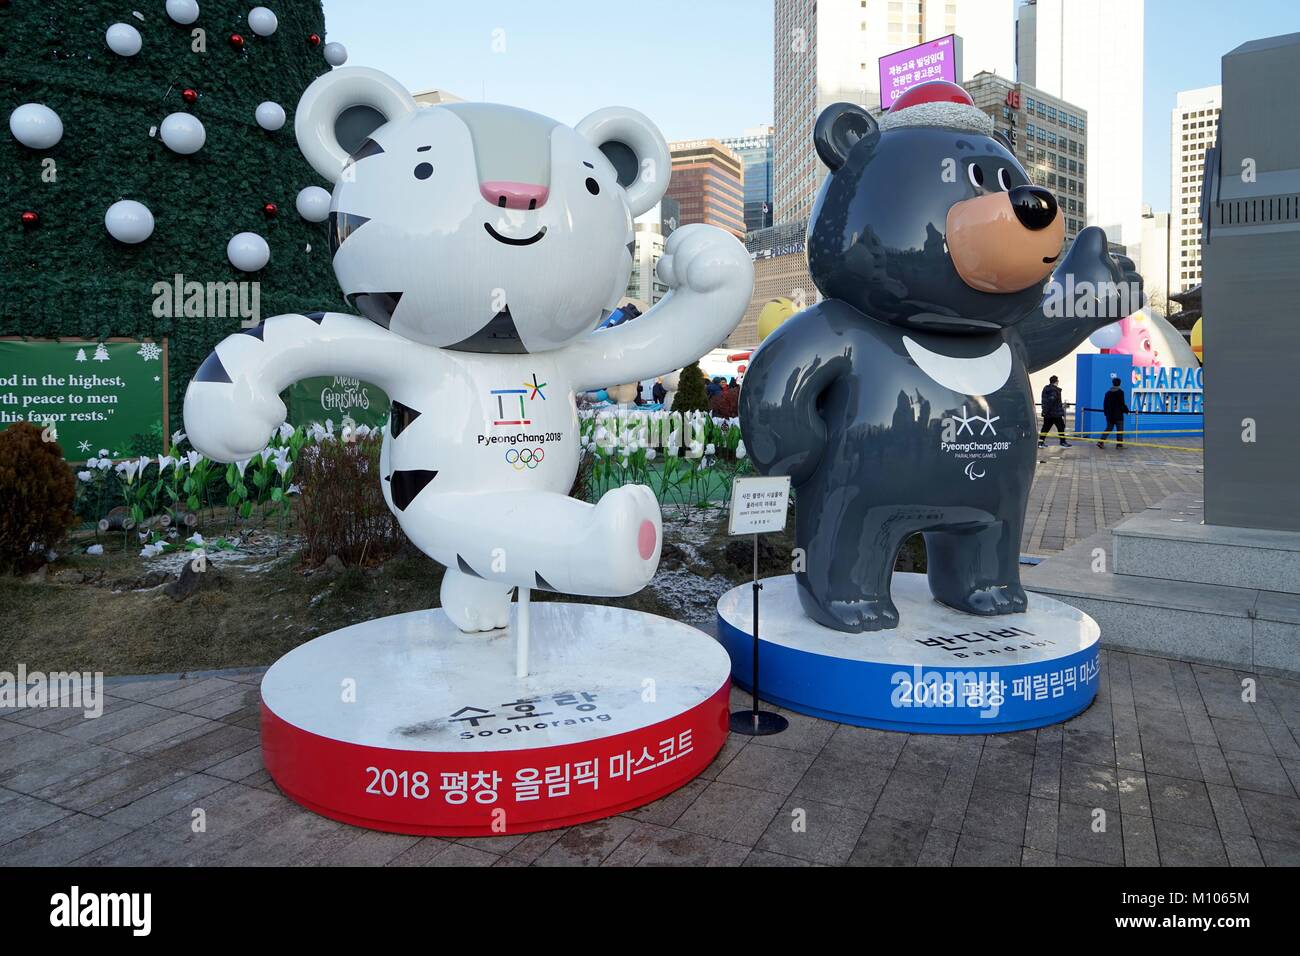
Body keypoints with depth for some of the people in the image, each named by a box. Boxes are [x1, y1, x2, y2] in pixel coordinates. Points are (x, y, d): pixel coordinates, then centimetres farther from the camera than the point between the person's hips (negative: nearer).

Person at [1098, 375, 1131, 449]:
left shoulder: (1108, 392, 7)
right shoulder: (1120, 392, -10)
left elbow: (1105, 403, 11)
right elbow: (1122, 404, -13)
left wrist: (1106, 412, 22)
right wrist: (1127, 411, -2)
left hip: (1109, 415, 5)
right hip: (1118, 415, -5)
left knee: (1108, 429, 12)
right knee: (1120, 430, 3)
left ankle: (1101, 442, 0)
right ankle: (1119, 444, 5)